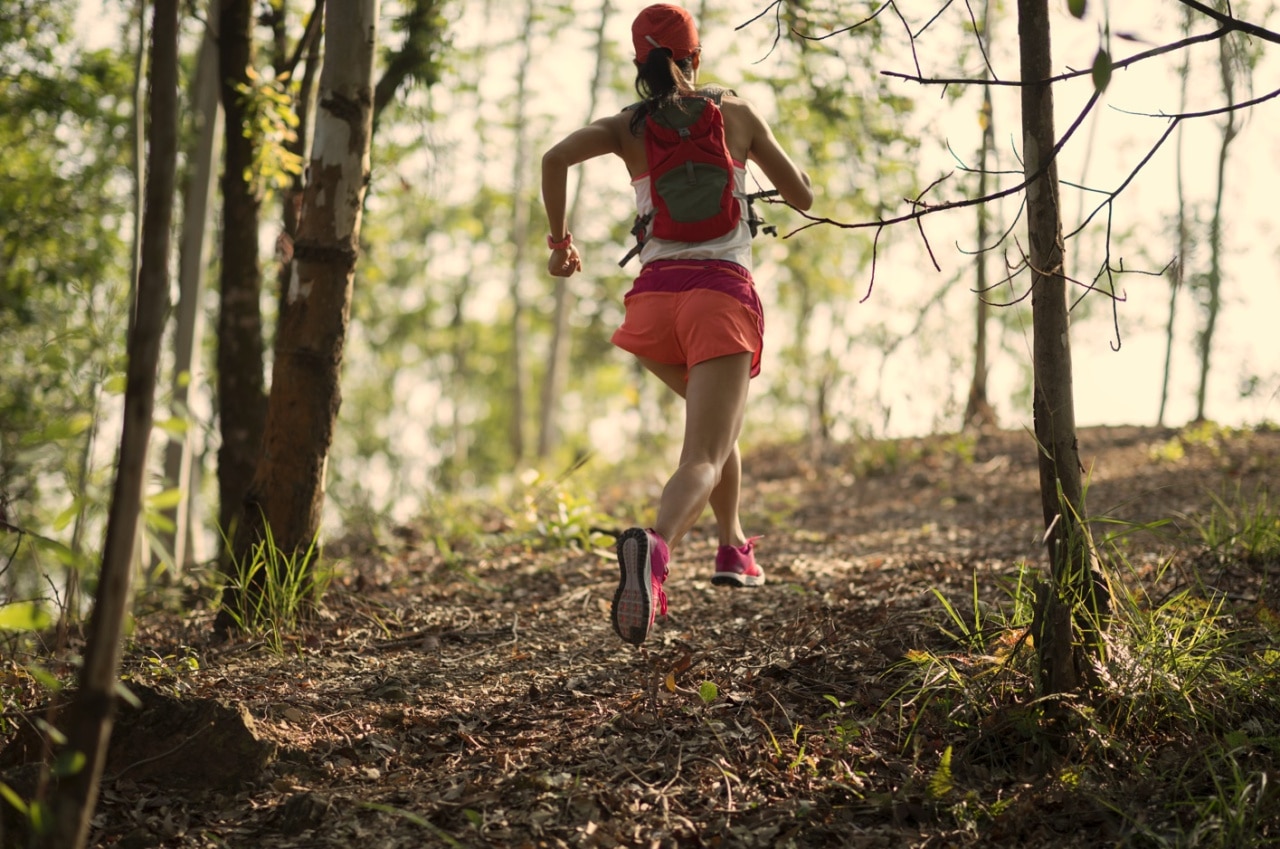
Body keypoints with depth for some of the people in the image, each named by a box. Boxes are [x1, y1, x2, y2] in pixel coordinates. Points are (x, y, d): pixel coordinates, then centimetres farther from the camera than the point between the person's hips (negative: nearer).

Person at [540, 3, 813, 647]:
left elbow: (556, 157, -9)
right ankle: (656, 546, -45)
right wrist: (780, 160, 36)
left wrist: (559, 237, 5)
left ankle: (733, 546, 34)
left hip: (655, 292, 3)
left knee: (716, 416, 33)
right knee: (702, 459, -14)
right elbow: (802, 197, 14)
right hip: (723, 292, -3)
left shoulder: (628, 127, 11)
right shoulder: (736, 113, 10)